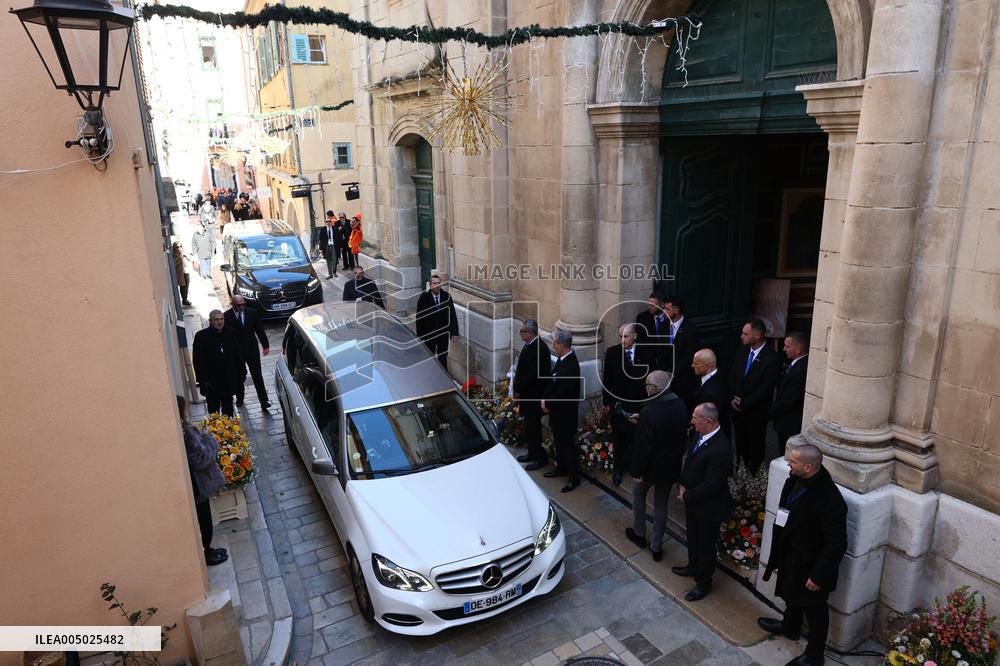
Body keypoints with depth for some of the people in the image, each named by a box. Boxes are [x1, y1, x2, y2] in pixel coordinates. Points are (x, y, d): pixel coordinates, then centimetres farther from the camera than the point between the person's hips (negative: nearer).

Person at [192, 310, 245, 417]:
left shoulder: (231, 333, 2)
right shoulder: (201, 336, -7)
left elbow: (238, 355, 9)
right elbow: (198, 361, -7)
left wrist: (242, 372, 6)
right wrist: (203, 380, -11)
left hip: (229, 380, 3)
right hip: (211, 382, -3)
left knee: (228, 409, 15)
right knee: (213, 410, 4)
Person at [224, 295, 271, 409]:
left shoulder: (251, 313, -4)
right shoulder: (226, 316, -9)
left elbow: (260, 330, 3)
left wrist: (265, 346, 5)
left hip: (252, 349, 0)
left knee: (257, 375, -1)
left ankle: (264, 401, 1)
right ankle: (239, 398, 33)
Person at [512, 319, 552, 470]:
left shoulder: (538, 348, -23)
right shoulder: (531, 345, 6)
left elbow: (532, 374, -24)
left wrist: (518, 389, -14)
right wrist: (517, 387, 6)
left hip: (533, 395, -9)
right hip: (527, 393, 9)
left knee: (532, 426, -1)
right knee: (529, 425, 18)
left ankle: (541, 458, 11)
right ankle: (532, 453, 32)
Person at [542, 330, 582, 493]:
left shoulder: (571, 366, -28)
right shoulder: (563, 359, 1)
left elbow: (563, 394, -25)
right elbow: (553, 383, 11)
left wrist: (547, 403, -12)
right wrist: (544, 399, 1)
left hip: (566, 413, -9)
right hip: (557, 412, 9)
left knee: (567, 444, 4)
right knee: (559, 441, 23)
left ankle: (574, 478, 18)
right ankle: (562, 468, 41)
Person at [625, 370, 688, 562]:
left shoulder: (649, 412, -29)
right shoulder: (680, 405, -8)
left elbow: (642, 446, -24)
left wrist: (637, 471, -12)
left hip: (652, 466, -5)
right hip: (672, 466, 5)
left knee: (639, 494, 23)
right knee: (661, 504, 17)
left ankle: (639, 534, 37)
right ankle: (656, 547, 26)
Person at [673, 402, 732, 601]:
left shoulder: (721, 450, -33)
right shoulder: (698, 434, -7)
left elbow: (711, 484, -28)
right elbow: (688, 460, 8)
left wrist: (687, 496, -17)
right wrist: (682, 484, -4)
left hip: (708, 506, -8)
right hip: (692, 500, 8)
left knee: (705, 545, 14)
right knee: (693, 538, 29)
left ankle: (703, 583, 34)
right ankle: (693, 567, 52)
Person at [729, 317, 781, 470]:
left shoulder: (772, 358, -18)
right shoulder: (742, 351, 2)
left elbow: (766, 388, -19)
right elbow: (732, 377, 8)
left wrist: (743, 403, -15)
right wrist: (733, 399, -5)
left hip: (756, 412, -5)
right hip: (738, 408, 5)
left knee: (755, 446, 10)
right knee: (740, 444, 16)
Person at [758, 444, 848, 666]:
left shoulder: (830, 499, -34)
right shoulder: (794, 481, -11)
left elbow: (836, 544, -25)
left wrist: (818, 575, -18)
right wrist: (777, 555, 13)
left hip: (811, 564, -7)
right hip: (790, 556, 7)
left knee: (814, 610, 16)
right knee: (791, 594, 30)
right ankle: (790, 627, 56)